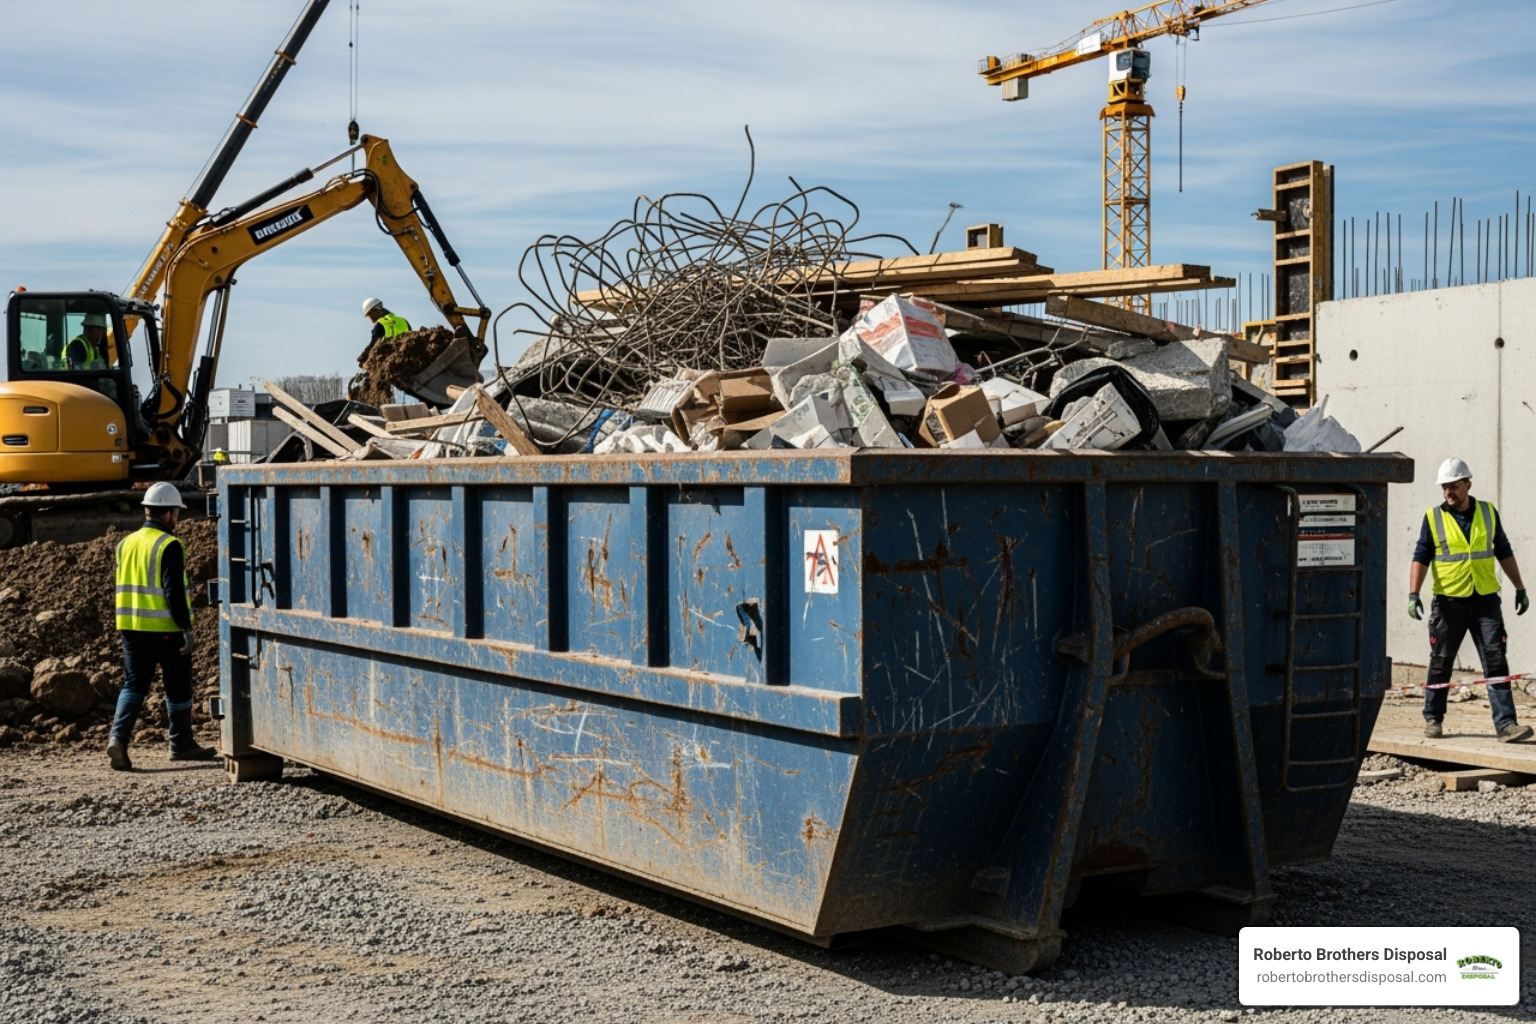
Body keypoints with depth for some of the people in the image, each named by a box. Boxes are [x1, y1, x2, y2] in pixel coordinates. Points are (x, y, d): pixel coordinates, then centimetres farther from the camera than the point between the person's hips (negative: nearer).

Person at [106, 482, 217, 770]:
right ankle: (181, 744, 17)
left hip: (131, 627, 6)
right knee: (177, 686, 7)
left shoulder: (126, 543, 10)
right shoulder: (169, 546, -13)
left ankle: (118, 738, -9)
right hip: (164, 628, -6)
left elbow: (123, 587, 17)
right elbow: (174, 592, -18)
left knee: (133, 684, 8)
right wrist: (187, 628, -15)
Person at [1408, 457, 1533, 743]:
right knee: (1440, 664, 6)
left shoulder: (1488, 513, 7)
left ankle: (1505, 724, -6)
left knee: (1496, 663, -4)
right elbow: (1421, 558, -3)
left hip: (1485, 601, 2)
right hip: (1449, 602, -1)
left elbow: (1504, 553, 15)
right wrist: (1413, 594, -13)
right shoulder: (1433, 517, 0)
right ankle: (1432, 719, 20)